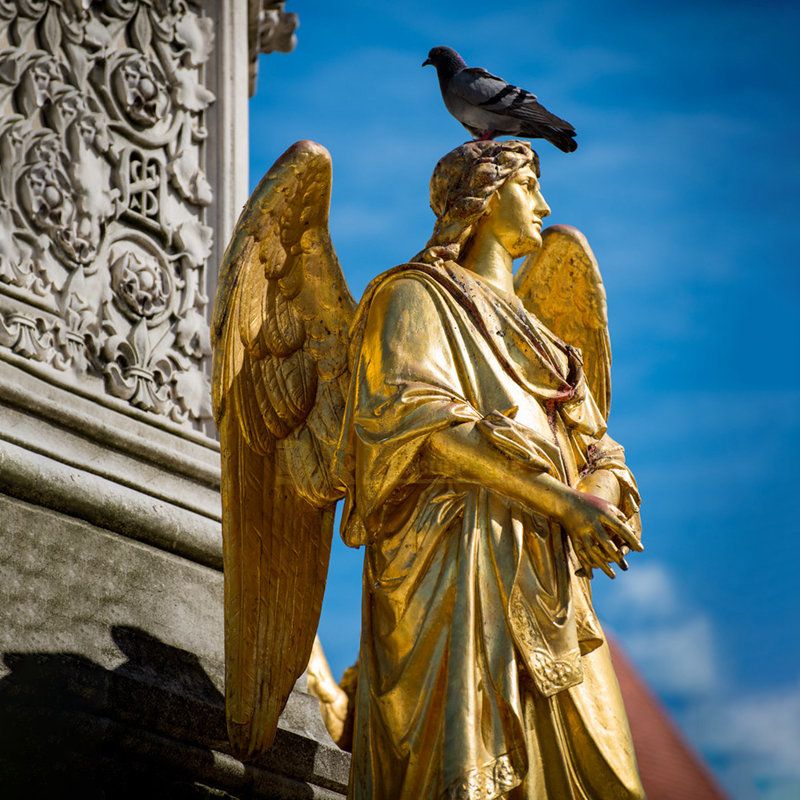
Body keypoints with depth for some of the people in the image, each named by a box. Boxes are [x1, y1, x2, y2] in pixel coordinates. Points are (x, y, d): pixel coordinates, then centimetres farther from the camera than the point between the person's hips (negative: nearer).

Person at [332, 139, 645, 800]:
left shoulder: (531, 335, 31)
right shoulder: (414, 295, 7)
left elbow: (598, 448, 21)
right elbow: (411, 413, -12)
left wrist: (598, 496, -6)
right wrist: (558, 497, -17)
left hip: (547, 585, 8)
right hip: (462, 570, -7)